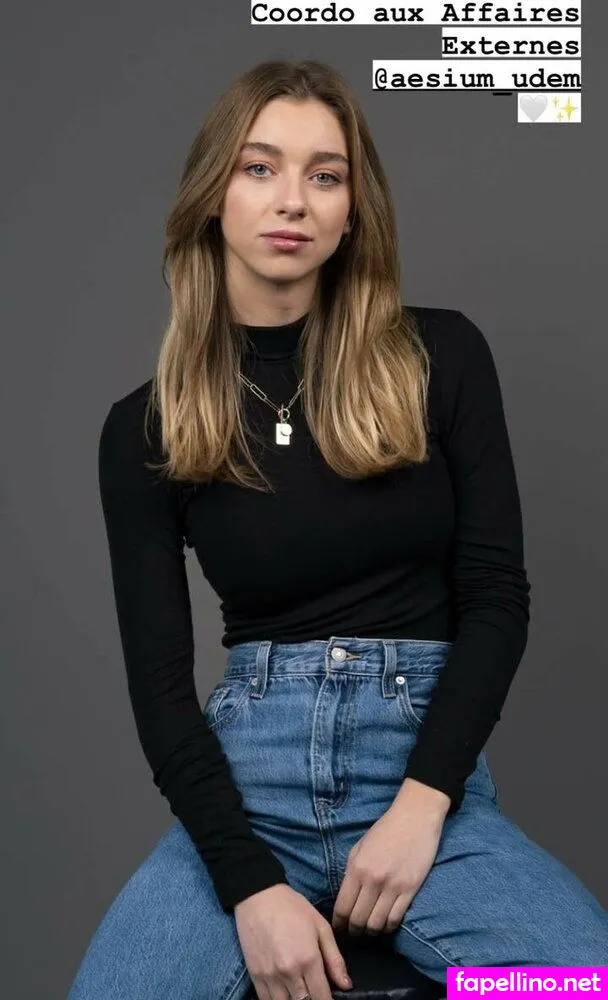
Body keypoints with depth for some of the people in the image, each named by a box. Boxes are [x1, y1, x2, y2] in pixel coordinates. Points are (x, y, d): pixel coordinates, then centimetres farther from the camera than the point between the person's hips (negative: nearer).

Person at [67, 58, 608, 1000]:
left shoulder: (442, 356, 2)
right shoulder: (145, 428, 3)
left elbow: (496, 596, 1)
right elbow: (159, 679, -1)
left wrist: (418, 807, -11)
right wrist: (251, 885, -13)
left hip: (428, 762, 0)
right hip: (246, 778, 1)